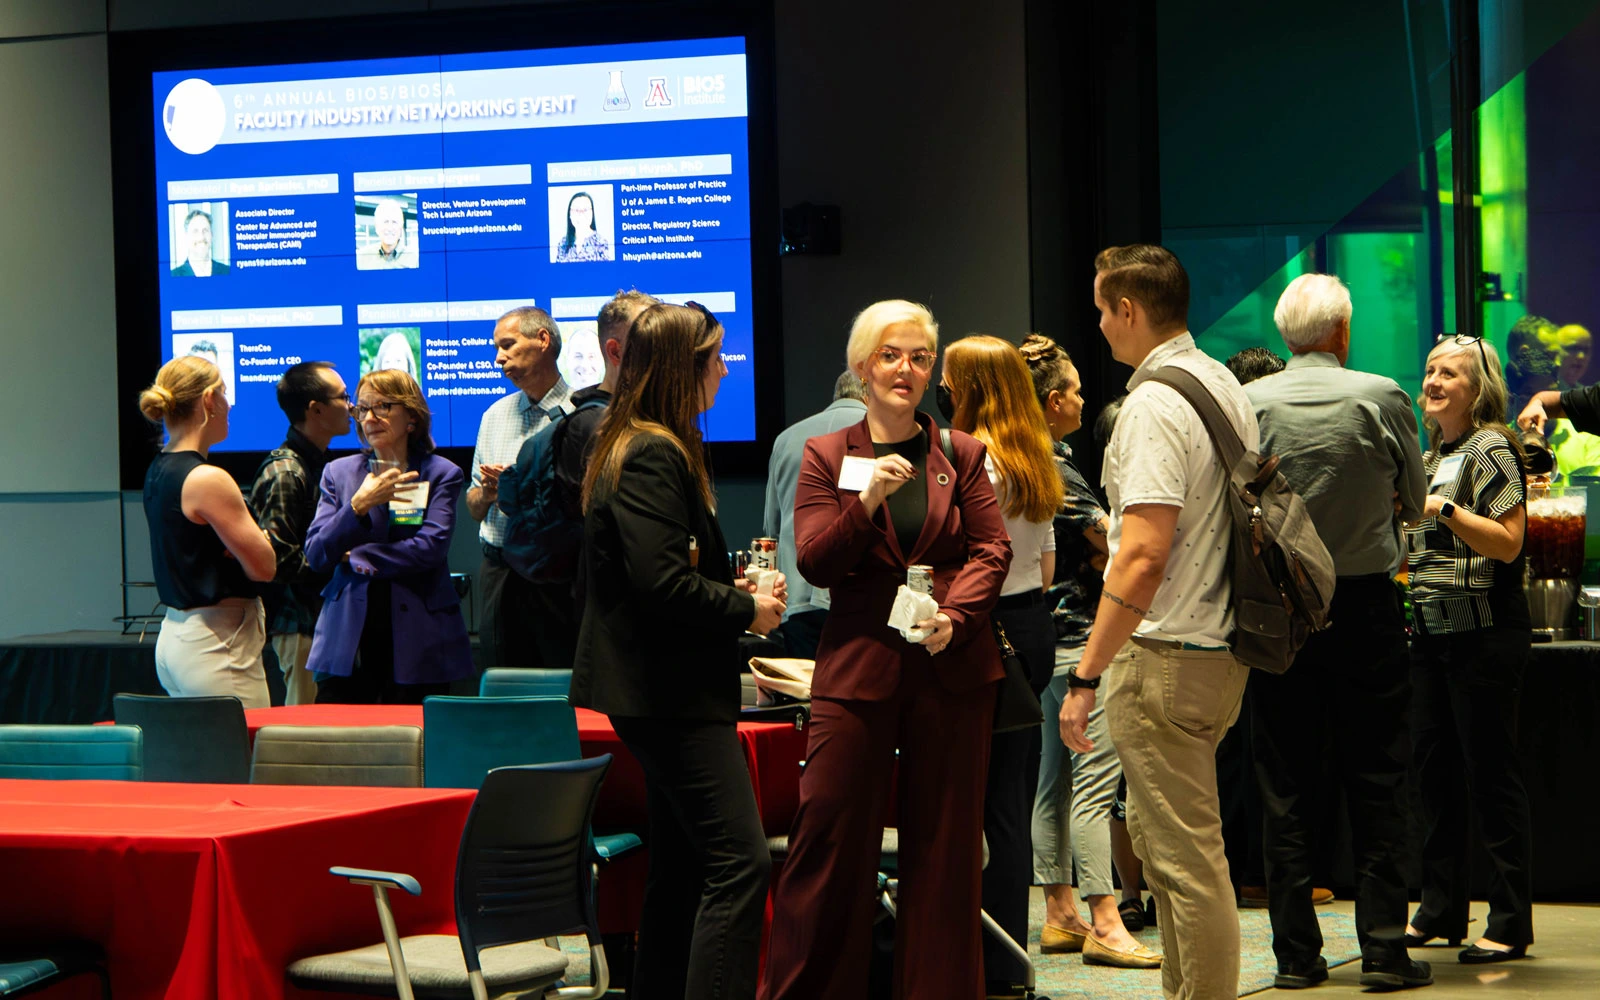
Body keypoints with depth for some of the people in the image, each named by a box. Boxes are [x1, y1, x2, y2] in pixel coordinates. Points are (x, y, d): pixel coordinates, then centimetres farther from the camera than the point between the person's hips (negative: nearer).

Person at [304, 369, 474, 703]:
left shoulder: (441, 474, 6)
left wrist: (356, 558, -5)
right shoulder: (338, 472, 14)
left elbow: (430, 548, -8)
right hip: (347, 636, 2)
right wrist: (359, 505, -11)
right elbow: (315, 555, 3)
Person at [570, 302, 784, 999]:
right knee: (739, 862, -15)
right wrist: (746, 608, -11)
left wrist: (737, 585, 9)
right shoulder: (653, 457, -16)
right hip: (670, 690, -11)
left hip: (667, 690, 11)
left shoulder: (645, 449, 17)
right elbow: (662, 584, -24)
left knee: (681, 866, 14)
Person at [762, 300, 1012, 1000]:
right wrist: (867, 501, -17)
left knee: (944, 841, 6)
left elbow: (991, 549, 3)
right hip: (858, 663, -1)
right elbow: (814, 563, -2)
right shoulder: (825, 456, 6)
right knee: (830, 837, -3)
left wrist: (954, 616, -14)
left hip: (952, 668, 2)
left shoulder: (960, 454, 10)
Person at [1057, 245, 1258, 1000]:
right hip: (1223, 646, 10)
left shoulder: (1154, 405, -17)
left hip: (1163, 655, -10)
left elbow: (1143, 558, -25)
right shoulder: (1225, 386, 12)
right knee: (1154, 833, 21)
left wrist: (1086, 676, -22)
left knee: (1187, 856, -5)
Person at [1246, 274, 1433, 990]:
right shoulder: (1381, 398, -7)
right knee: (1375, 782, 6)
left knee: (1287, 788, 6)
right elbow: (1415, 502, 4)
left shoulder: (1248, 404, -6)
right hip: (1366, 603, -1)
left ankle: (1296, 952, 7)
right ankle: (1384, 949, 5)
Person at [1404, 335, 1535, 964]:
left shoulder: (1491, 449, -7)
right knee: (1433, 769, 10)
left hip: (1484, 632, -8)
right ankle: (1441, 911, 19)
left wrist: (1444, 507, -19)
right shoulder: (1427, 456, 18)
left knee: (1490, 772, -6)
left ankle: (1511, 924, -1)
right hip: (1431, 629, 9)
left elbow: (1508, 542, -14)